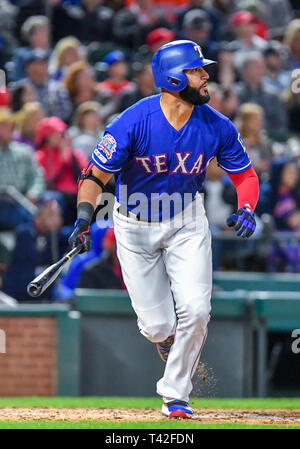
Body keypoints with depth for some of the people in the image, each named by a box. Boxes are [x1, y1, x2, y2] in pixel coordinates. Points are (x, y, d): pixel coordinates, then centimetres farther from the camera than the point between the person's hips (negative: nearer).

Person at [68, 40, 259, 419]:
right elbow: (95, 175, -16)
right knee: (158, 327, -3)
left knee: (195, 312, -15)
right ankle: (167, 338, 37)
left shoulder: (217, 127, -13)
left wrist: (246, 209, -19)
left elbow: (244, 173, 0)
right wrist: (84, 216, -32)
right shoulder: (132, 124, -23)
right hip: (135, 227, -2)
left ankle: (175, 394, 4)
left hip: (187, 224, 2)